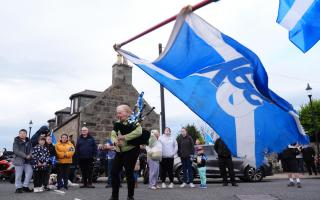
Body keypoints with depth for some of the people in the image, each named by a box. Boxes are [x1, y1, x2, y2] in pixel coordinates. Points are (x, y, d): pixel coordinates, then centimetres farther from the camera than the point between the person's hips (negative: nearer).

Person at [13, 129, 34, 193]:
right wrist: (25, 156, -20)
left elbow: (31, 149, 13)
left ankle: (25, 187, 15)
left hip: (27, 161, 5)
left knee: (29, 173, 4)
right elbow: (16, 151, -14)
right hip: (19, 160, -5)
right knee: (18, 175, -1)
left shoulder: (28, 141, 13)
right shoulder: (16, 141, -4)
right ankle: (18, 188, 12)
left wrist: (30, 155, -9)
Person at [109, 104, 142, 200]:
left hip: (131, 151, -7)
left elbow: (138, 132, -27)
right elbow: (113, 135, 7)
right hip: (119, 152, 7)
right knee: (114, 172, 4)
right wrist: (115, 141, -17)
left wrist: (124, 137, -28)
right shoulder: (117, 123, 11)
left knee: (129, 173, -2)